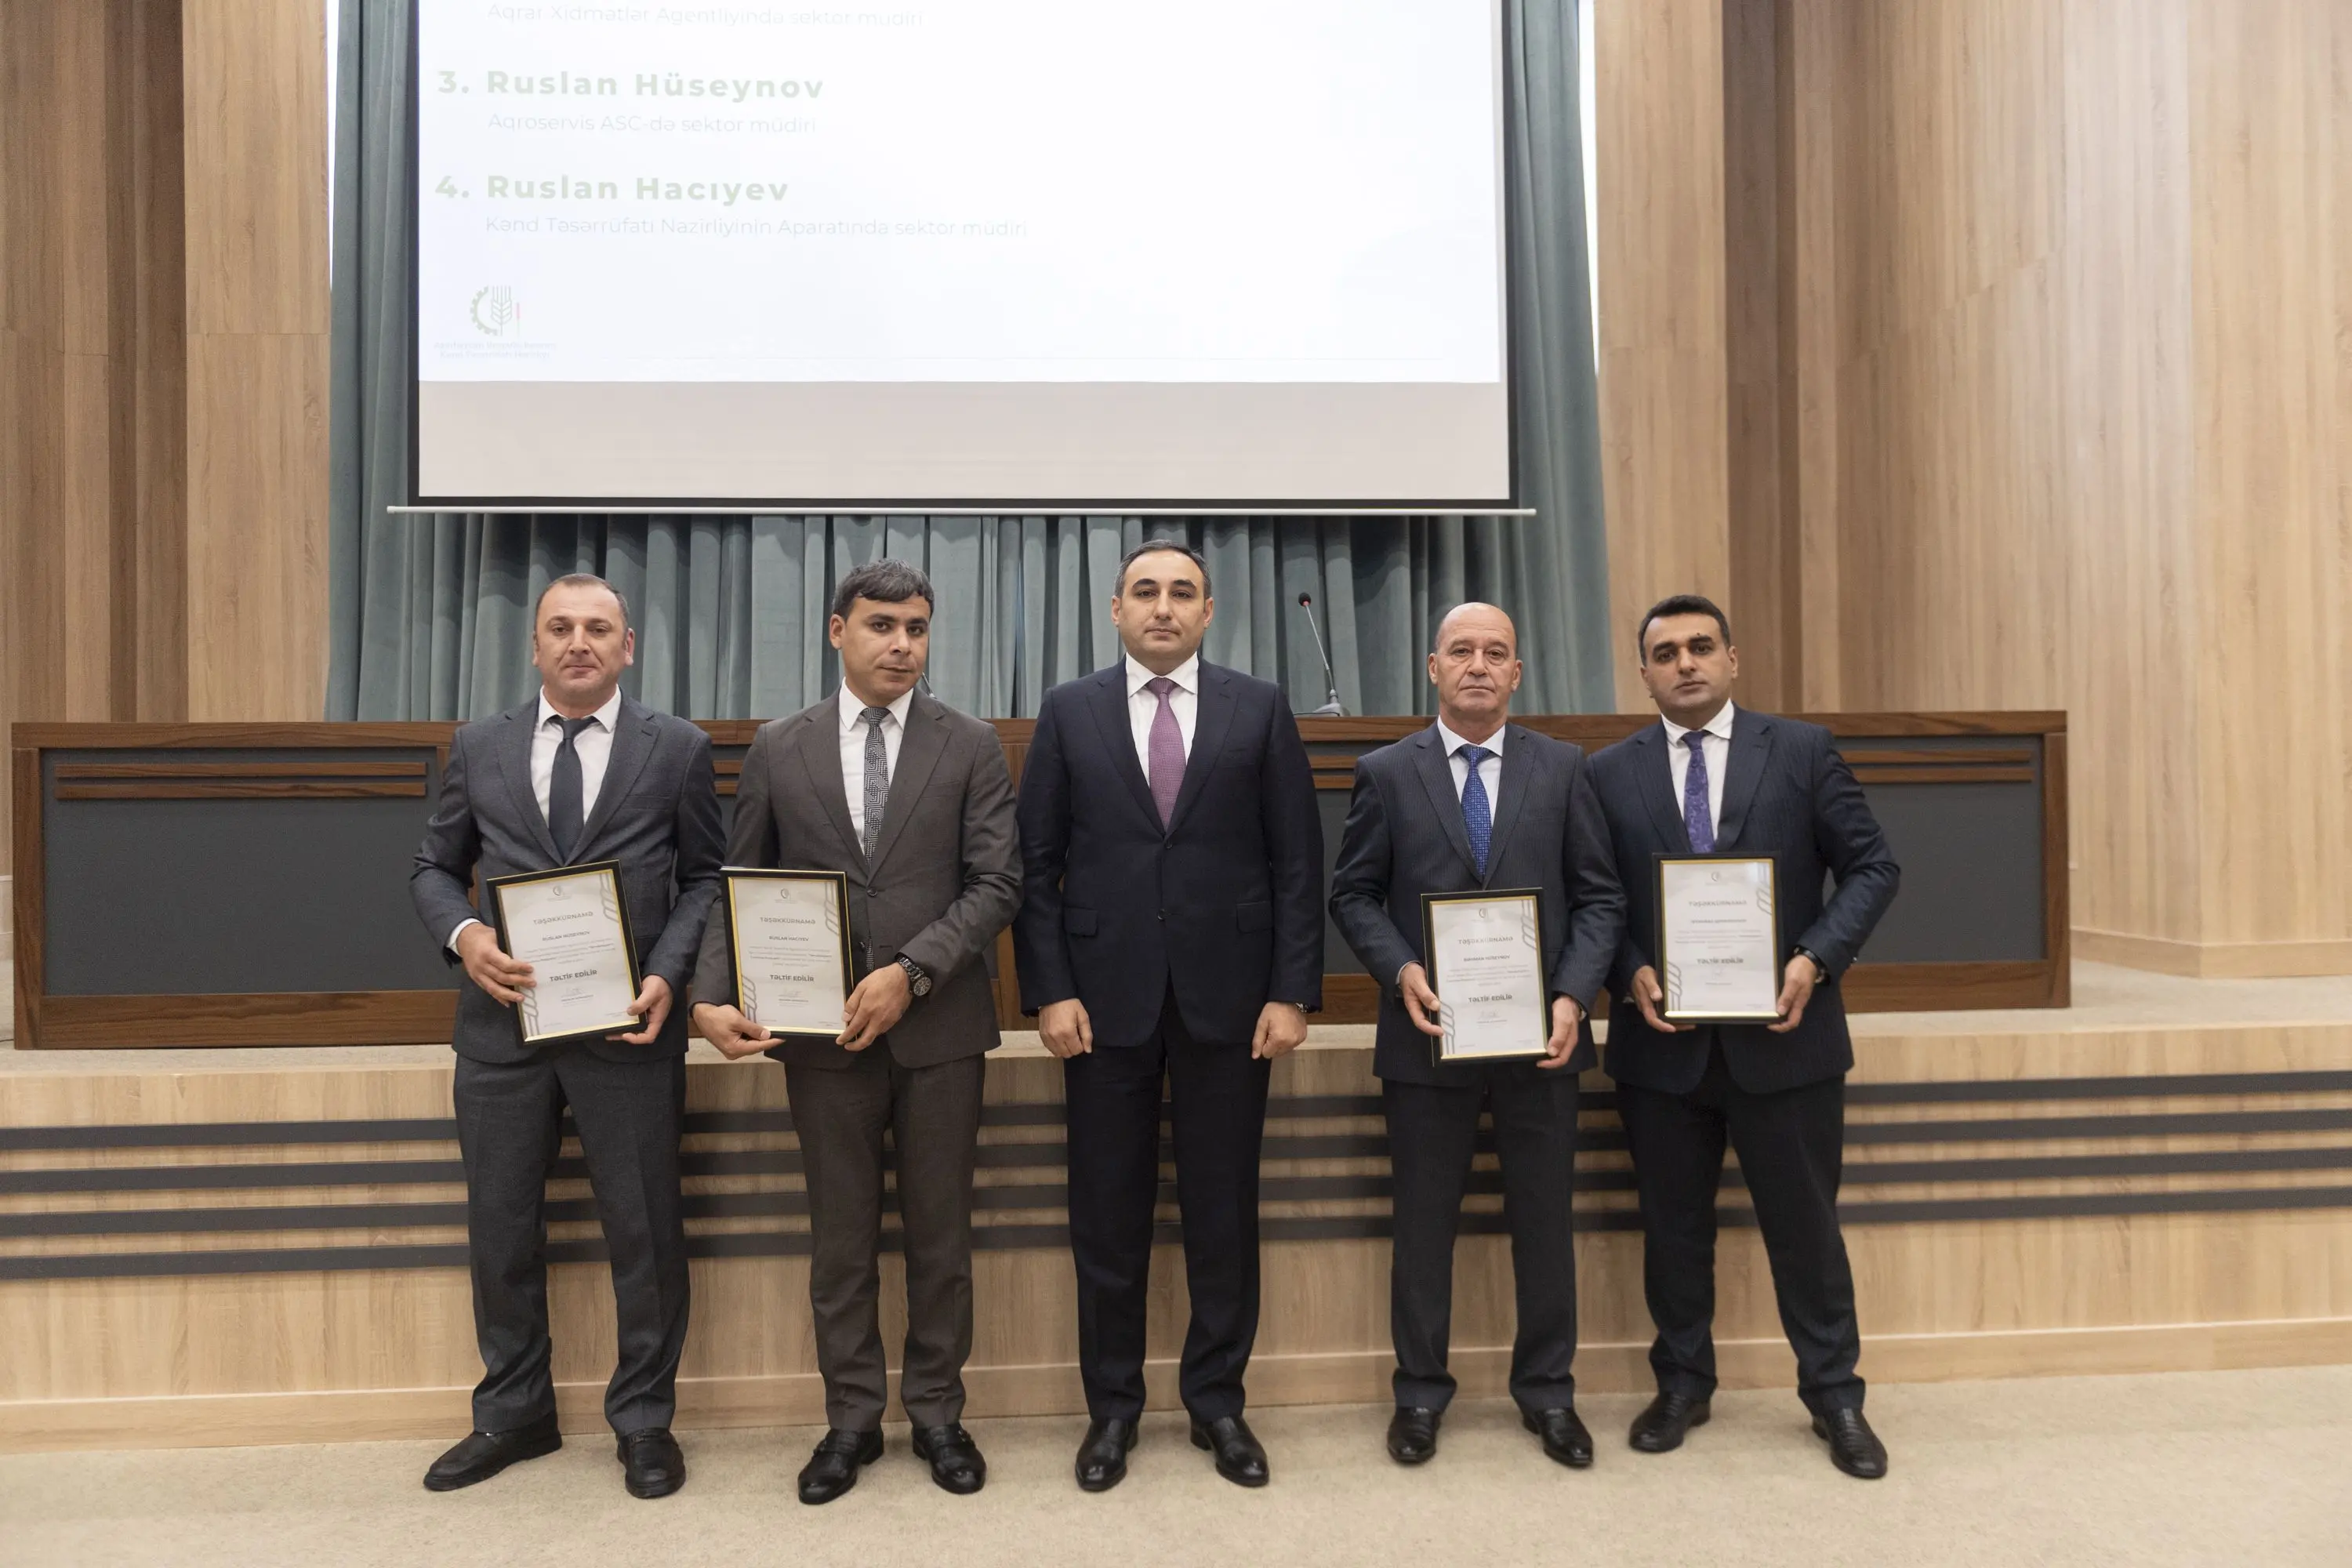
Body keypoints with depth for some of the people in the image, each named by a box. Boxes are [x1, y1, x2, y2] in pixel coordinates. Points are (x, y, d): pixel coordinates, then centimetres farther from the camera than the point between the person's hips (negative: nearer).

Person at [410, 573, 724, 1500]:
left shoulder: (677, 749, 0)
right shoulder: (479, 748, 7)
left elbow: (706, 878, 2)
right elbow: (434, 867, 12)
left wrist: (667, 976, -13)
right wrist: (463, 934, -9)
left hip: (628, 1024, -2)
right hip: (503, 1022, 3)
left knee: (644, 1231, 7)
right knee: (500, 1229, 14)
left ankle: (644, 1419, 25)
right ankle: (514, 1413, 34)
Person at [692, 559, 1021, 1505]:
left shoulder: (971, 747, 1)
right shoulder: (777, 749, 5)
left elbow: (996, 885, -5)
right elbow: (739, 886, 5)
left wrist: (910, 972, -17)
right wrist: (714, 995, -10)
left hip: (938, 1027, 0)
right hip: (822, 1032, 1)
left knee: (940, 1234, 10)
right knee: (841, 1238, 11)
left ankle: (937, 1413, 27)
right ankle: (851, 1419, 27)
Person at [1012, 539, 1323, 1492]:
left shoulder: (1260, 710, 4)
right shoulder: (1069, 711, 5)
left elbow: (1297, 863, 1)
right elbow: (1036, 864, 2)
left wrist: (1291, 992, -5)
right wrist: (1049, 991, -6)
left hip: (1228, 1000, 0)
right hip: (1106, 1000, 0)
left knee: (1224, 1212, 9)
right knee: (1107, 1216, 9)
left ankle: (1217, 1401, 27)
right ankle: (1112, 1405, 26)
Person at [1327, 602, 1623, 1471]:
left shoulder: (1563, 768, 4)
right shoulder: (1385, 772, 1)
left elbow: (1599, 895, 3)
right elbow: (1353, 894, 3)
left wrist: (1573, 995, -11)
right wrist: (1401, 970, -13)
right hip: (1429, 1032, -1)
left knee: (1544, 1219, 12)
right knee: (1424, 1223, 10)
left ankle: (1546, 1389, 30)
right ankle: (1420, 1391, 27)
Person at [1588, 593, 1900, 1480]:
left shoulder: (1801, 751, 1)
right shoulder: (1609, 774, 3)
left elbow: (1870, 867, 1)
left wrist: (1816, 959, -12)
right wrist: (1631, 973, -12)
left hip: (1784, 1033, -1)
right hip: (1662, 1041, 1)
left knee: (1804, 1222, 10)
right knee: (1673, 1225, 13)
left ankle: (1833, 1395, 28)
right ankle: (1682, 1385, 31)